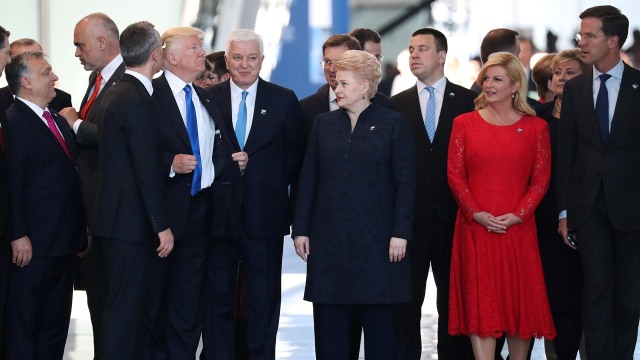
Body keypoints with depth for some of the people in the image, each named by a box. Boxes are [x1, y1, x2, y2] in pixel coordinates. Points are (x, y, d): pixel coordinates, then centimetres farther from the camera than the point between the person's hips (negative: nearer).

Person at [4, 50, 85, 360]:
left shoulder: (58, 121, 14)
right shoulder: (12, 122, -13)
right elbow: (12, 183, -17)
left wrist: (81, 228, 14)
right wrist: (18, 235, -20)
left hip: (64, 240, 9)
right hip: (33, 242, -9)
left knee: (56, 320, 14)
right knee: (24, 321, 0)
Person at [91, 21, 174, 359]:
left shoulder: (112, 95, 13)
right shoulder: (138, 101, -17)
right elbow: (147, 171, -19)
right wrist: (162, 226, -15)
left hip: (113, 218, 10)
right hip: (131, 223, -10)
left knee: (127, 304, 14)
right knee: (125, 308, -5)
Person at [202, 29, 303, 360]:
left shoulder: (284, 101, 4)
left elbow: (294, 157, 8)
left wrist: (277, 187, -2)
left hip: (264, 216, 0)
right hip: (218, 214, 0)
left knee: (264, 303, 6)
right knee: (217, 299, 6)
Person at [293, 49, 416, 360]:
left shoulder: (393, 124, 0)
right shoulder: (324, 124, 11)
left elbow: (405, 181, -3)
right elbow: (308, 180, 10)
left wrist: (400, 232, -10)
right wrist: (301, 229, 4)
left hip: (376, 238, -3)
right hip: (329, 238, 3)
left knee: (379, 321, 2)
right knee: (329, 322, 3)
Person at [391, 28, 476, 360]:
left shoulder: (468, 101, 3)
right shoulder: (397, 105, 7)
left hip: (453, 218, -1)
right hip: (409, 218, 1)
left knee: (454, 301, 6)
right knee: (407, 301, 5)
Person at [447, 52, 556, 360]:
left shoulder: (535, 127, 4)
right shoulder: (464, 123, 6)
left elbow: (541, 179, 2)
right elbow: (454, 174, 2)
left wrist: (517, 215, -11)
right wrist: (477, 213, -11)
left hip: (518, 228, 0)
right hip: (475, 228, 0)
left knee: (520, 300, 5)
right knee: (480, 301, -1)